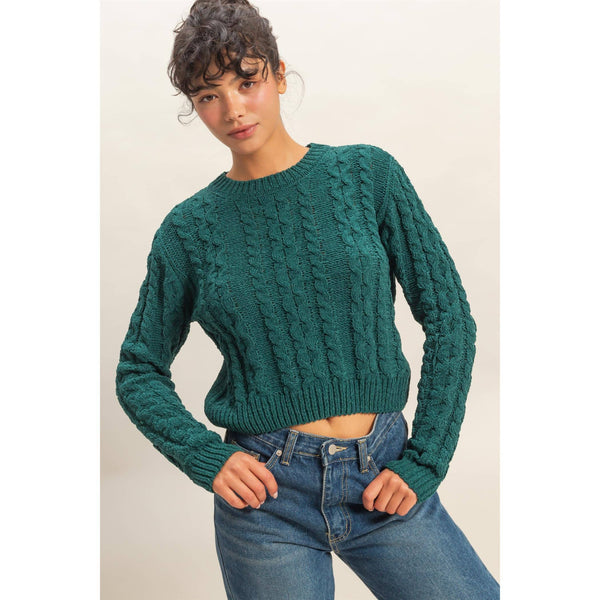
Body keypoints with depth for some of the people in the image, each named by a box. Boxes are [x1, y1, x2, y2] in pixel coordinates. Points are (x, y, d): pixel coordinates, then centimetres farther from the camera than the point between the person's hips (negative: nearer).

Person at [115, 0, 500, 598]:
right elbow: (139, 372, 7)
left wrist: (424, 462, -5)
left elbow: (449, 317, -1)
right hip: (267, 492, 0)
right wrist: (204, 457, -8)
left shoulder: (368, 173, -2)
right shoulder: (189, 229, -2)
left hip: (383, 478, 1)